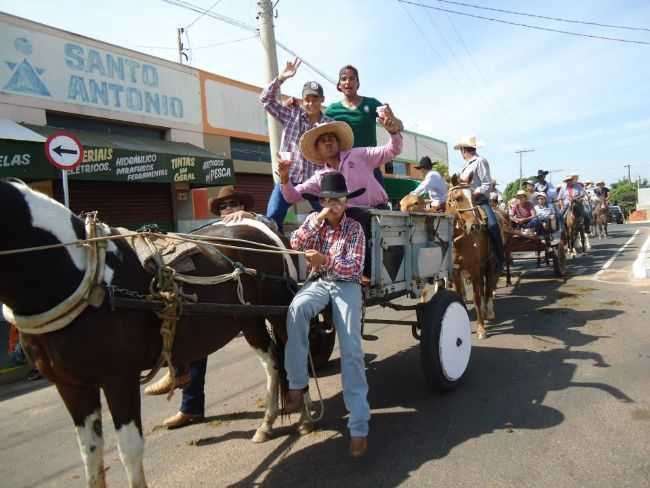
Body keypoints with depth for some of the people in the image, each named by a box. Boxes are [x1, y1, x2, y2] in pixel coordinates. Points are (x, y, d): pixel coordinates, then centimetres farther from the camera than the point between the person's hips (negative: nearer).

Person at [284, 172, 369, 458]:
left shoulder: (354, 228, -1)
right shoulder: (314, 221, 9)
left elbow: (356, 267, -11)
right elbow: (295, 245, -5)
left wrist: (326, 259, -28)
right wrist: (318, 219, -13)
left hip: (346, 284, -2)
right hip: (318, 282, 2)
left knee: (350, 348, -18)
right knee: (296, 309, -34)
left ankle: (359, 424, -12)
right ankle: (297, 384, -21)